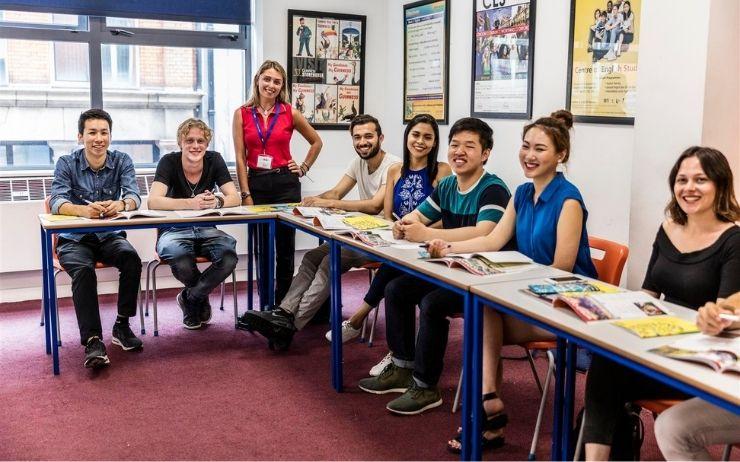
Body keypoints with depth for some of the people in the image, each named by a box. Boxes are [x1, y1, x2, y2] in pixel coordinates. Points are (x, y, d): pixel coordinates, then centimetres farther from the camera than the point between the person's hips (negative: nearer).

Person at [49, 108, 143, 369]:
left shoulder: (122, 161, 0)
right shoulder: (66, 164, -5)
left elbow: (134, 196, -15)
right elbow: (57, 202, -19)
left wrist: (121, 204, -42)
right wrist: (83, 210, -43)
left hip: (110, 236, 2)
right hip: (74, 239, -1)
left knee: (131, 258, -29)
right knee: (83, 270, -32)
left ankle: (122, 325, -12)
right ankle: (93, 341, -31)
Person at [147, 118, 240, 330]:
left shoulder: (214, 160, -3)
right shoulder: (169, 162, -11)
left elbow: (235, 198, -8)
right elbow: (153, 201, -25)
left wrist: (217, 202, -32)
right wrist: (191, 203, -39)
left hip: (206, 230, 3)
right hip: (174, 231, -2)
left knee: (229, 254, -30)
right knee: (180, 258, -37)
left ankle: (190, 298, 0)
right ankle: (202, 298, -1)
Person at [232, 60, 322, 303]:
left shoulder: (290, 113, 2)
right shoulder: (242, 114, 2)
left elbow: (316, 142, 16)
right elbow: (240, 158, -1)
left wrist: (304, 168, 7)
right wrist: (246, 195, -6)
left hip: (285, 183, 0)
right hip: (256, 183, 1)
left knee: (285, 246, 4)